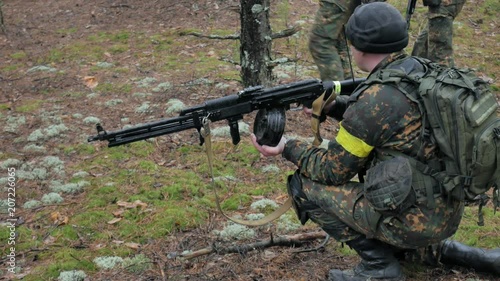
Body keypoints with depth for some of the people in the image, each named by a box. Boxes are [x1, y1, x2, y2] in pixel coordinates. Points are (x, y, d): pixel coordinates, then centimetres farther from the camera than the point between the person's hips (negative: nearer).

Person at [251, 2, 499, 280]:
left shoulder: (376, 99, -19)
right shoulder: (423, 73, 4)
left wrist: (289, 147, 3)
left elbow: (332, 171, -9)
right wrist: (332, 106, 12)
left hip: (416, 221, -8)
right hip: (448, 212, 8)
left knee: (305, 186, -3)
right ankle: (433, 247, 22)